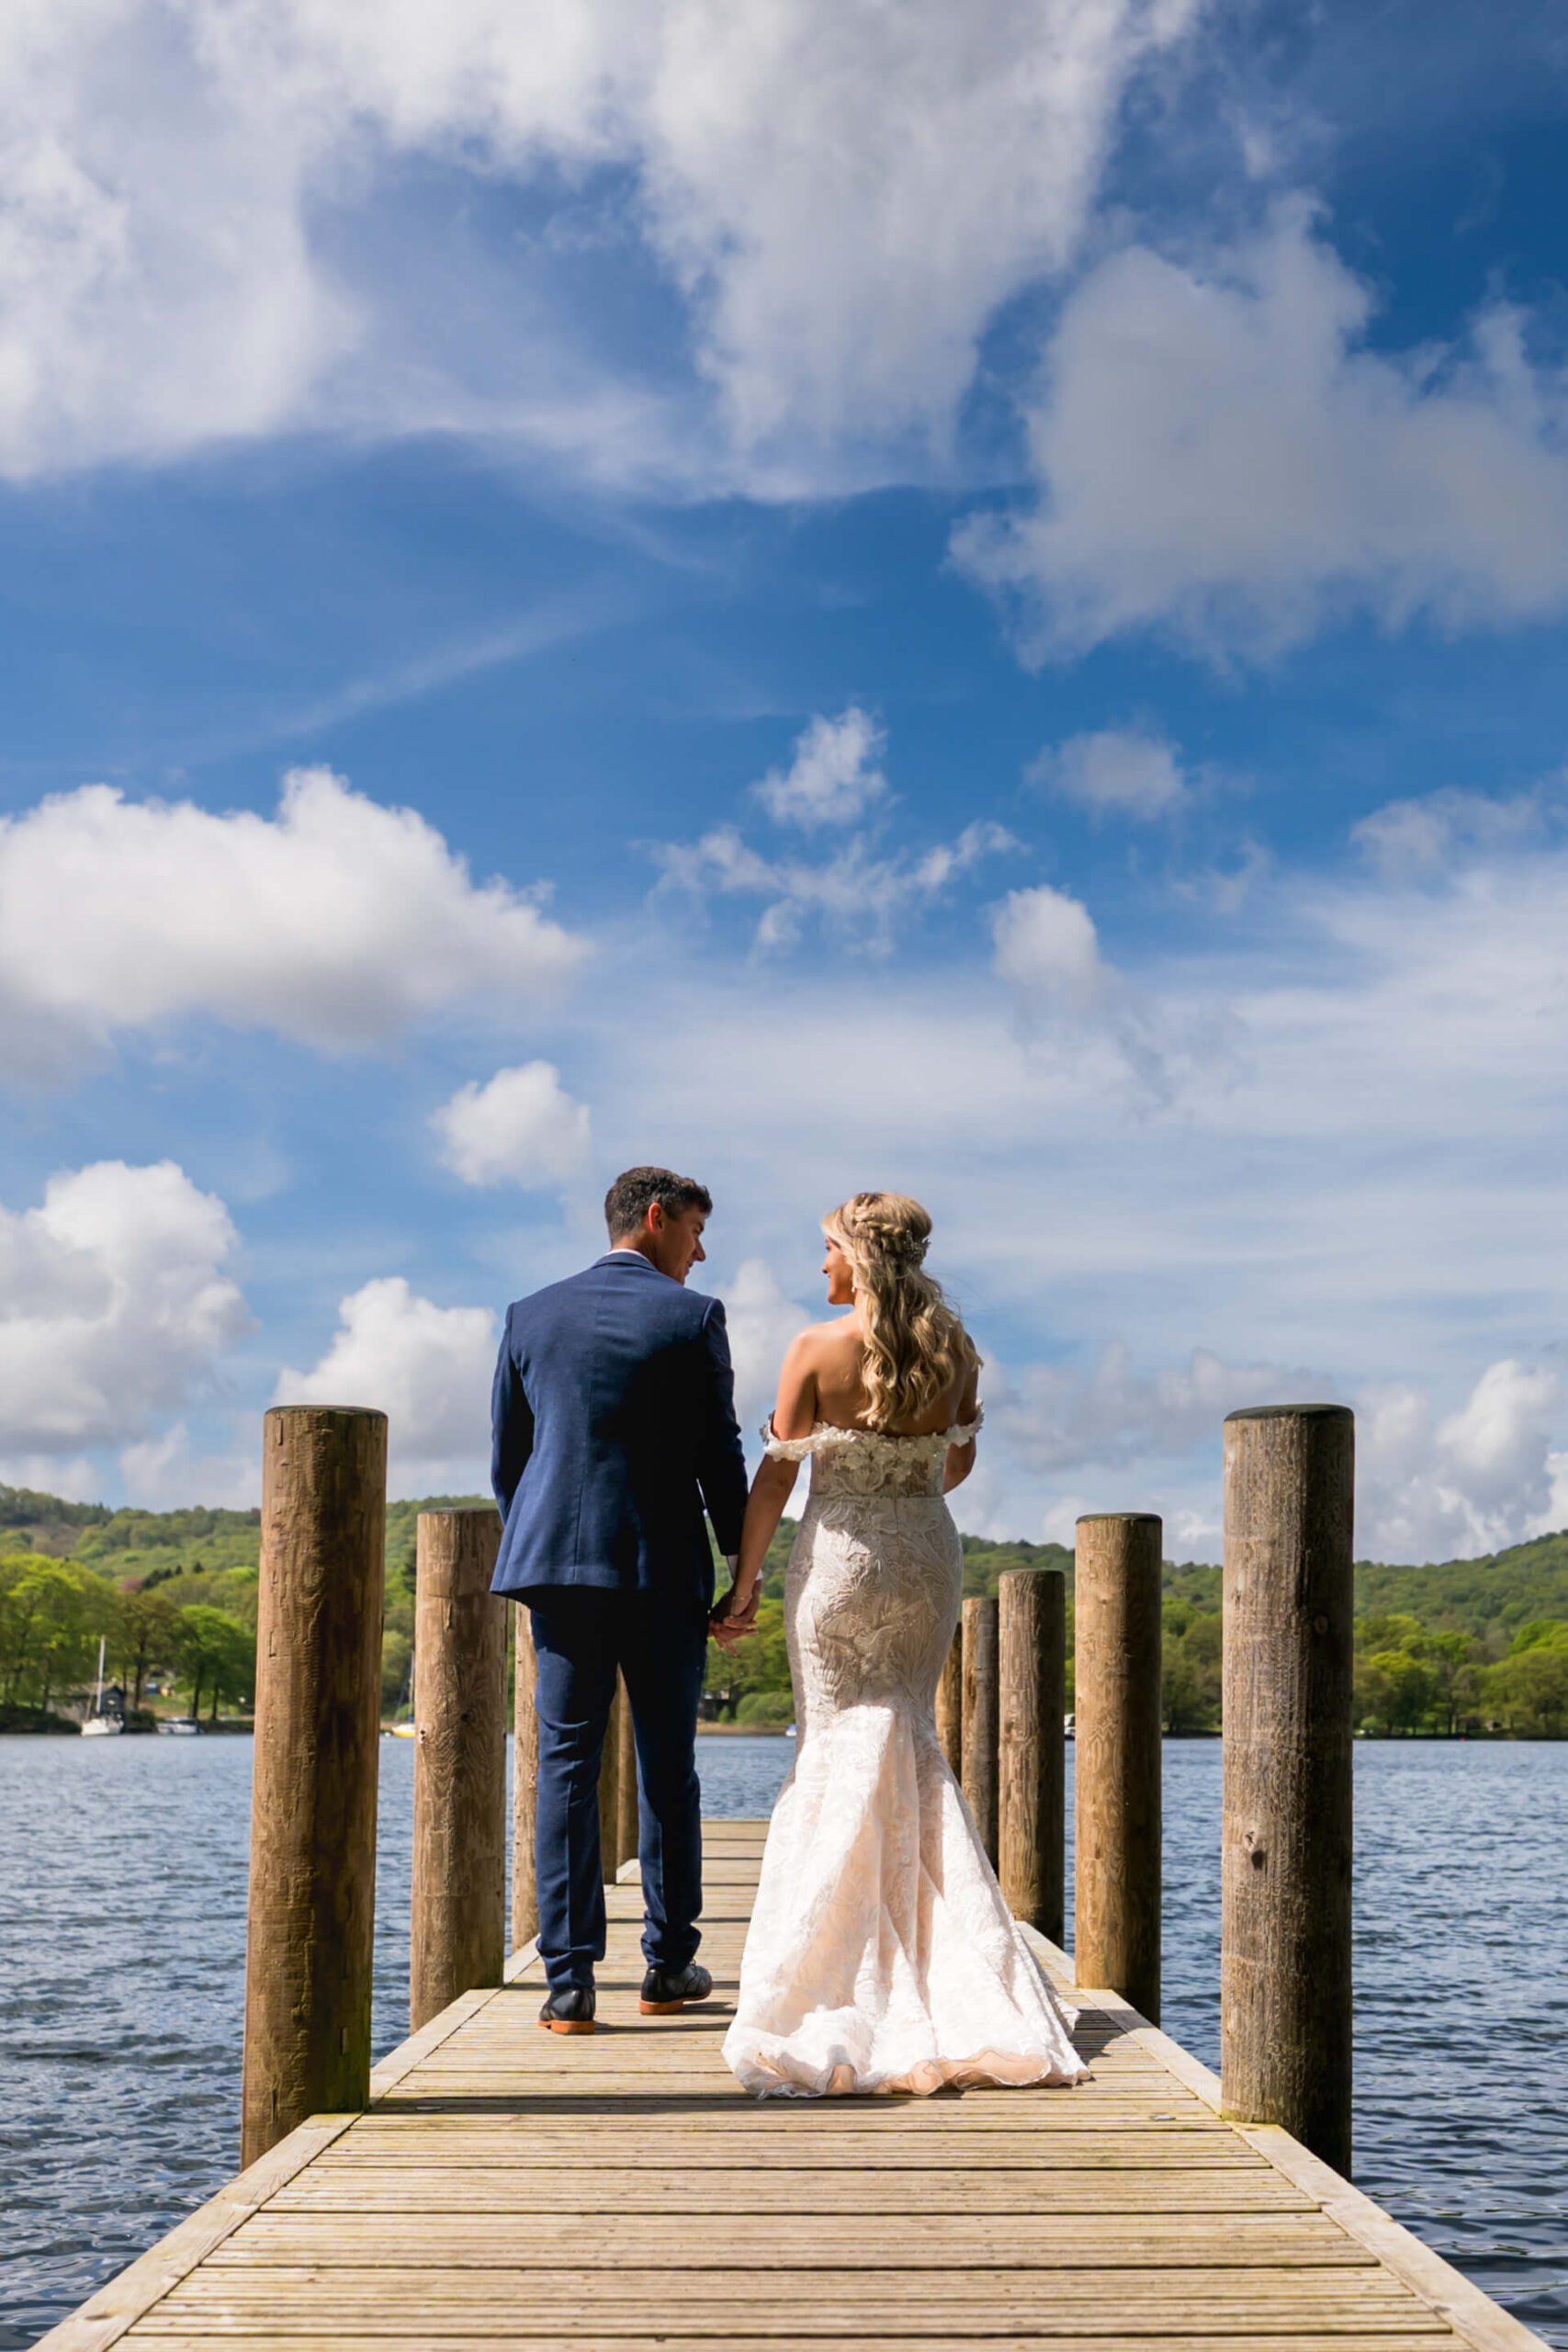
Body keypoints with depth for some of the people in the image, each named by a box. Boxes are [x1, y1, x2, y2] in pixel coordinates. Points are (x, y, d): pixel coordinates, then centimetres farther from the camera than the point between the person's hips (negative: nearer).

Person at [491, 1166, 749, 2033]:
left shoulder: (530, 1317, 7)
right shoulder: (694, 1318, -3)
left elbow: (507, 1459, 11)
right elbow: (720, 1455, -3)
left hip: (559, 1566, 2)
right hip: (665, 1571, -2)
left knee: (566, 1769, 3)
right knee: (667, 1768, 10)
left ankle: (569, 1979, -1)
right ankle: (669, 1964, 18)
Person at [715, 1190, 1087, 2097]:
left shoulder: (818, 1349, -11)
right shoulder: (952, 1349, 1)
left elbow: (777, 1473, -8)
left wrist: (745, 1579, -1)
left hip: (839, 1553, -4)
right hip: (930, 1553, 4)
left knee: (843, 1745, 5)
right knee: (911, 1738, 14)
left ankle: (859, 1965, 5)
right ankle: (951, 1975, 12)